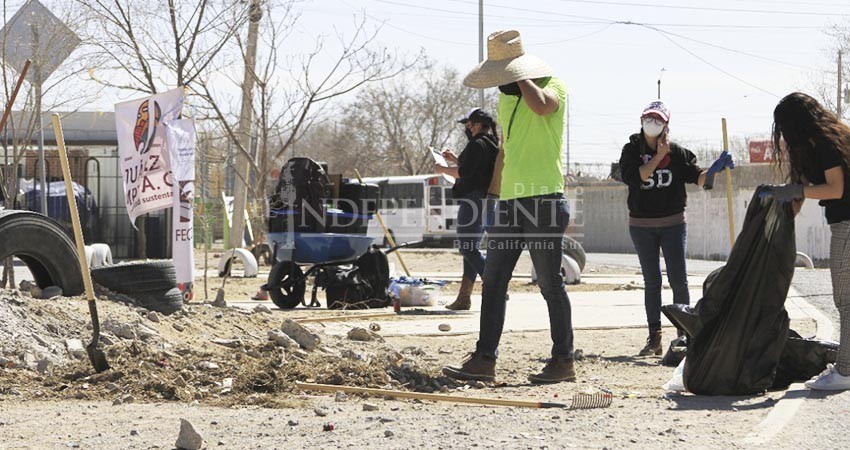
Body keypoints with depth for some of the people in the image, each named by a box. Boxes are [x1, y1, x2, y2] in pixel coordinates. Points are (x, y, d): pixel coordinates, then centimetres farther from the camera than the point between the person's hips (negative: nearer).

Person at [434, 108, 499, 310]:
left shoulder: (477, 145, -13)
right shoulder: (492, 145, 19)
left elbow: (464, 173, -19)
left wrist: (443, 170, -4)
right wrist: (455, 159, 23)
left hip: (473, 200, -10)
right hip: (487, 201, 10)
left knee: (468, 248, -9)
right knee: (470, 249, 11)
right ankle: (464, 298, 12)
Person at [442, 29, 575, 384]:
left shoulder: (552, 85, -4)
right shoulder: (505, 101, 20)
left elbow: (541, 105, -30)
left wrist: (521, 77, -13)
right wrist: (493, 205, 23)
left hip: (543, 199, -8)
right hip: (509, 202, 8)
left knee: (550, 283, -2)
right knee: (493, 281, 2)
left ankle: (563, 361, 6)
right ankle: (484, 359, 2)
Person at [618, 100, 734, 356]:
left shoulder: (677, 152, 2)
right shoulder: (632, 150, 0)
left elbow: (697, 178, -3)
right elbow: (633, 177, -17)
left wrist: (713, 170, -22)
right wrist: (659, 156, -16)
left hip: (673, 222, 0)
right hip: (641, 225, 0)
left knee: (679, 280, -4)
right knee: (651, 282, 4)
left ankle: (684, 334, 4)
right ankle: (654, 338, 8)